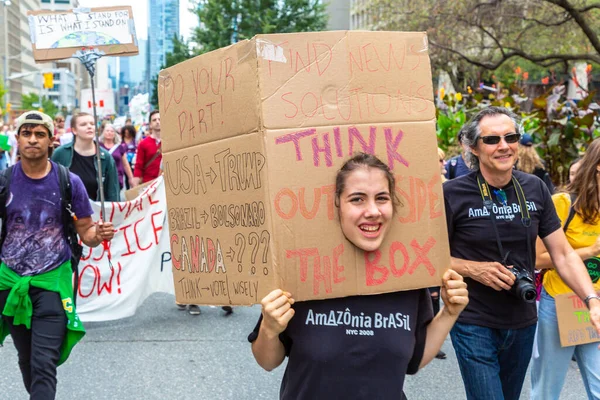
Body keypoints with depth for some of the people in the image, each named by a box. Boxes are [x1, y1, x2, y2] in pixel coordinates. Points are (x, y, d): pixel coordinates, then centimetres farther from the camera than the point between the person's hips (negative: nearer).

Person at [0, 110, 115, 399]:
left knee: (44, 363, -11)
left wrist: (99, 234, -20)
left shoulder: (69, 182, -5)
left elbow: (85, 232, 1)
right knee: (26, 360, 17)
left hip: (52, 280, -2)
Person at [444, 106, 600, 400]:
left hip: (523, 324, 5)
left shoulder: (535, 189, -1)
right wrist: (474, 269, -20)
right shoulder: (452, 194, -13)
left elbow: (563, 254, 1)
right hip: (474, 324, -5)